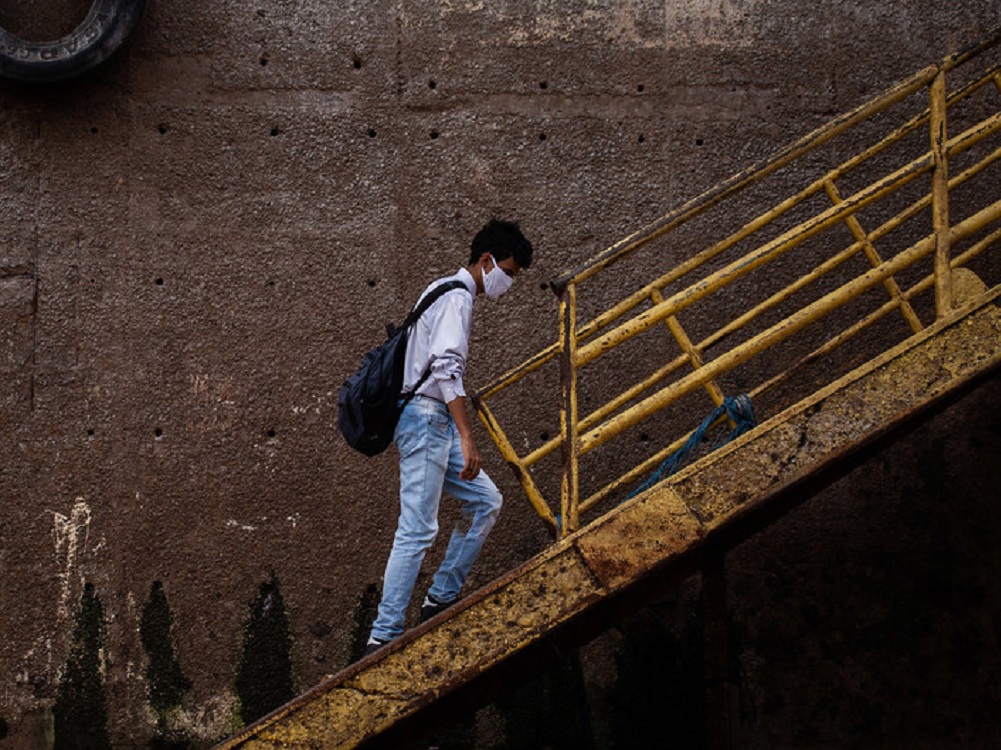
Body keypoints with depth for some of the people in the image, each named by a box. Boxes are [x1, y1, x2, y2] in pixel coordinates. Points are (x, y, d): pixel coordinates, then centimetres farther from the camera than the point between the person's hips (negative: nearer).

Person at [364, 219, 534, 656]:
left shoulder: (446, 292, 22)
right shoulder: (457, 298, -10)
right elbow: (446, 368, -23)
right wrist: (467, 437, -28)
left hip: (433, 423, 11)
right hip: (426, 420, -11)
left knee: (485, 501, 12)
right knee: (418, 530, -12)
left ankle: (441, 600, 13)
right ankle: (383, 636, -12)